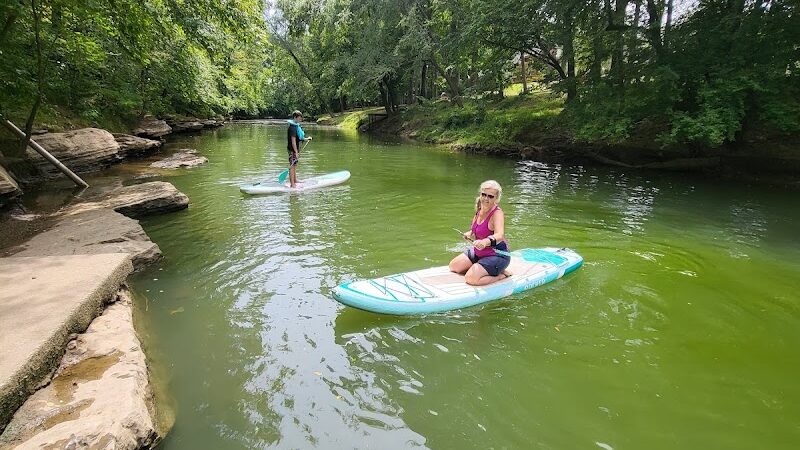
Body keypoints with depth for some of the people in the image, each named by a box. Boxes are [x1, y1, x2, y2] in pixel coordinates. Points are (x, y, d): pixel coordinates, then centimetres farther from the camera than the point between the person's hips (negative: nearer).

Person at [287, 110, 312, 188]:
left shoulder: (296, 126, 12)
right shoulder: (293, 127, -19)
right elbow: (293, 141, -23)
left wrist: (306, 139, 25)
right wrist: (296, 152, -25)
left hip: (296, 149, 10)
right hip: (293, 150, -10)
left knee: (295, 165, 20)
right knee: (292, 166, -7)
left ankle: (295, 181, 33)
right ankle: (292, 184, -5)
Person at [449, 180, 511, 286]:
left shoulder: (497, 214, -24)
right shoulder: (479, 209, 0)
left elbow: (500, 235, -44)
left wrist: (486, 241, -64)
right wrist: (470, 233, 0)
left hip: (497, 256, -9)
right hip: (478, 252, 9)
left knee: (471, 279, -25)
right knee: (453, 266, 11)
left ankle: (502, 275, -2)